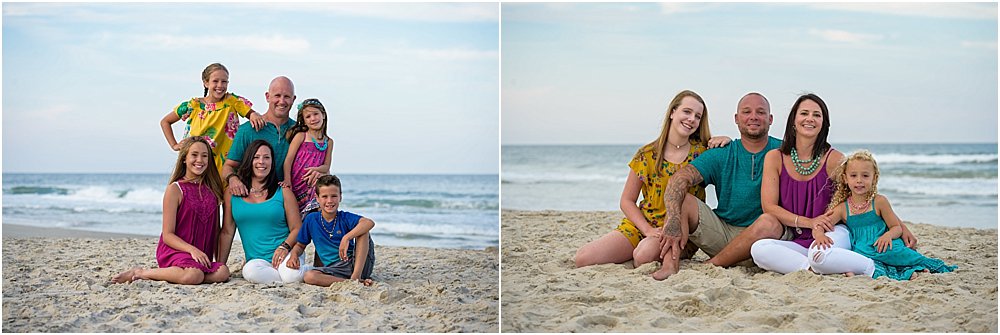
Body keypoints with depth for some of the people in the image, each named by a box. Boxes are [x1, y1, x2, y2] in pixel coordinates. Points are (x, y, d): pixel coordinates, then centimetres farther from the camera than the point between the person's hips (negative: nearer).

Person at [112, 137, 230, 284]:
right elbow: (167, 235, -6)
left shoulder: (211, 189, 14)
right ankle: (141, 273, -11)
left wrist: (220, 259, 5)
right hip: (173, 250, -5)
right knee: (194, 275, -37)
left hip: (202, 255, 5)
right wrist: (192, 249, -20)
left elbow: (216, 230, 16)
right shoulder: (175, 189, -2)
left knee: (223, 272, -28)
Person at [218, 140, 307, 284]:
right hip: (258, 259, 1)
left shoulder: (283, 192, 6)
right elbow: (227, 232, 11)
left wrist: (285, 247, -16)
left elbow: (297, 228, 4)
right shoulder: (232, 193, 9)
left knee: (292, 276, -35)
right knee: (250, 271, -36)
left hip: (285, 254, -1)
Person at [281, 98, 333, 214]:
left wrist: (316, 169, -16)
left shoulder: (328, 142, 9)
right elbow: (288, 160, -4)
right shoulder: (300, 136, 0)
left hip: (312, 183, 3)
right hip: (297, 185, -3)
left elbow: (326, 166, 6)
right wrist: (287, 180, -14)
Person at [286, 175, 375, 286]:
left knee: (362, 230, -22)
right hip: (335, 270, 1)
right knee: (309, 276, -28)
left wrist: (346, 238, -33)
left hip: (359, 265, -1)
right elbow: (300, 245, 20)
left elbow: (369, 223, -22)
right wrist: (294, 255, -4)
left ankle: (356, 277, -29)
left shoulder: (345, 218, -2)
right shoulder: (311, 220, 8)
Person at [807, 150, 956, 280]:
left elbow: (897, 227, 6)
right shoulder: (843, 208, 7)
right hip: (859, 253, 3)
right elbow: (818, 226, 5)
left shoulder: (879, 202, 3)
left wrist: (888, 235, -18)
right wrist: (819, 235, -19)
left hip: (882, 249, -2)